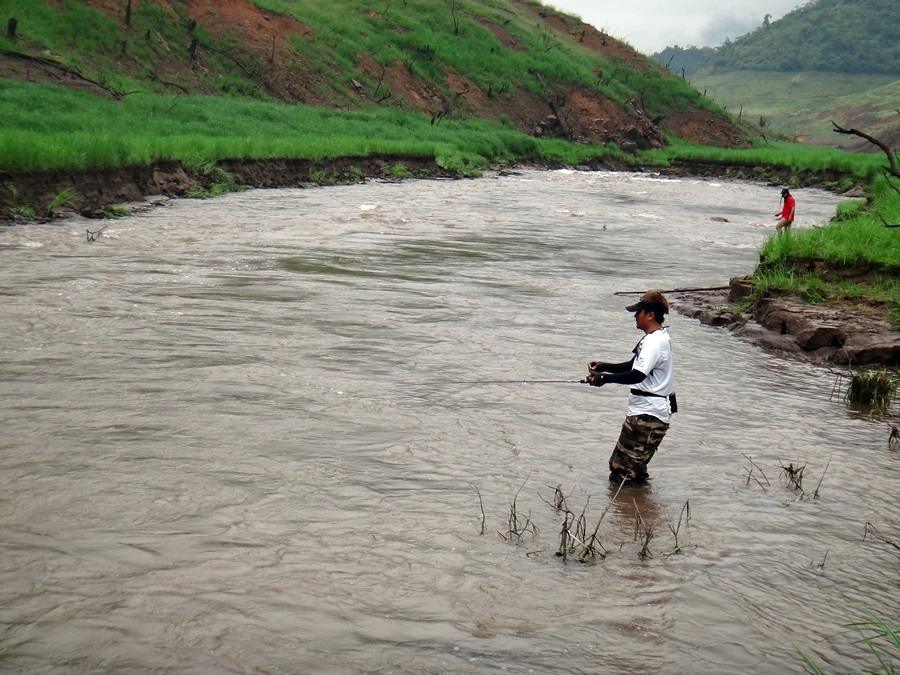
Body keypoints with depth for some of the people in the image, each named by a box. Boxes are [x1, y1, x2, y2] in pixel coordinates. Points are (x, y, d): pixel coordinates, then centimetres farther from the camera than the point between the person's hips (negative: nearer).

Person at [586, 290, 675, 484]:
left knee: (622, 474, -8)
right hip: (646, 411, 11)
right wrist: (604, 366, 9)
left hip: (648, 414, -11)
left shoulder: (655, 342, -18)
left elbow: (637, 375, -28)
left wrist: (606, 378, -24)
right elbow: (633, 366, 22)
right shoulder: (654, 338, 15)